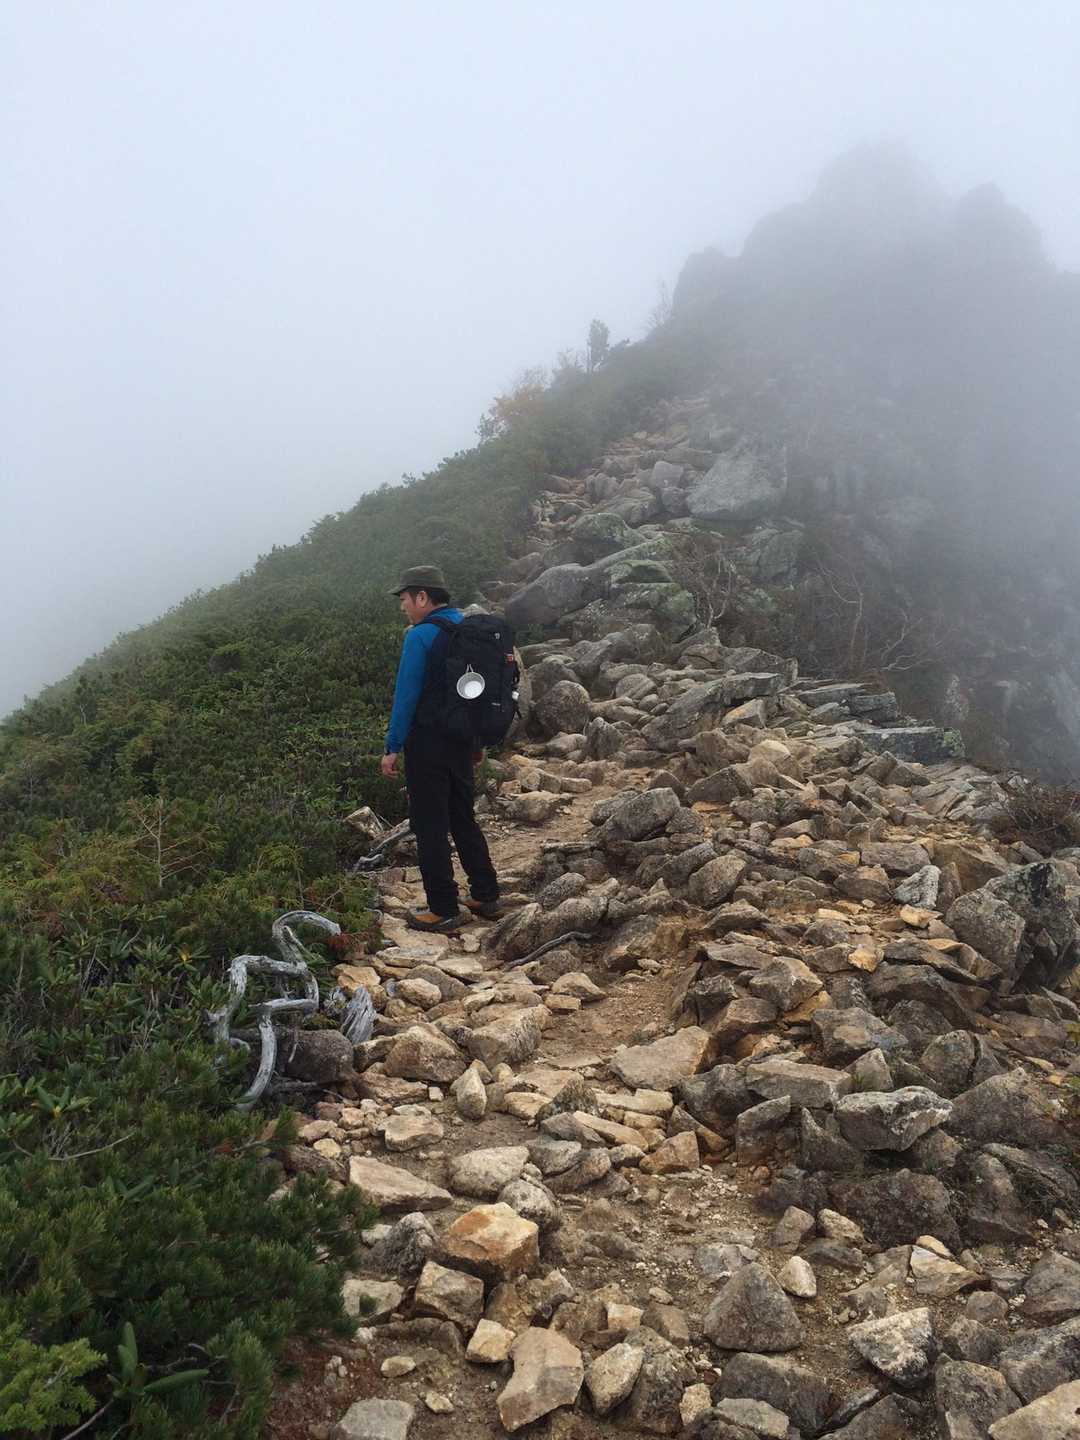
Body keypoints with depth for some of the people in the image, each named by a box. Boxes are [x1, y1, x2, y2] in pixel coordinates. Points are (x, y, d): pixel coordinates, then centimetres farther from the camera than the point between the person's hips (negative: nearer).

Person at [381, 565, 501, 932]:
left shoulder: (420, 637, -15)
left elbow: (406, 695, -16)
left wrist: (393, 748, -10)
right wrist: (477, 740, 20)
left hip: (427, 743, -8)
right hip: (462, 743, 8)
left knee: (430, 827, 1)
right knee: (463, 819, 18)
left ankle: (443, 911, 5)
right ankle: (486, 896, 23)